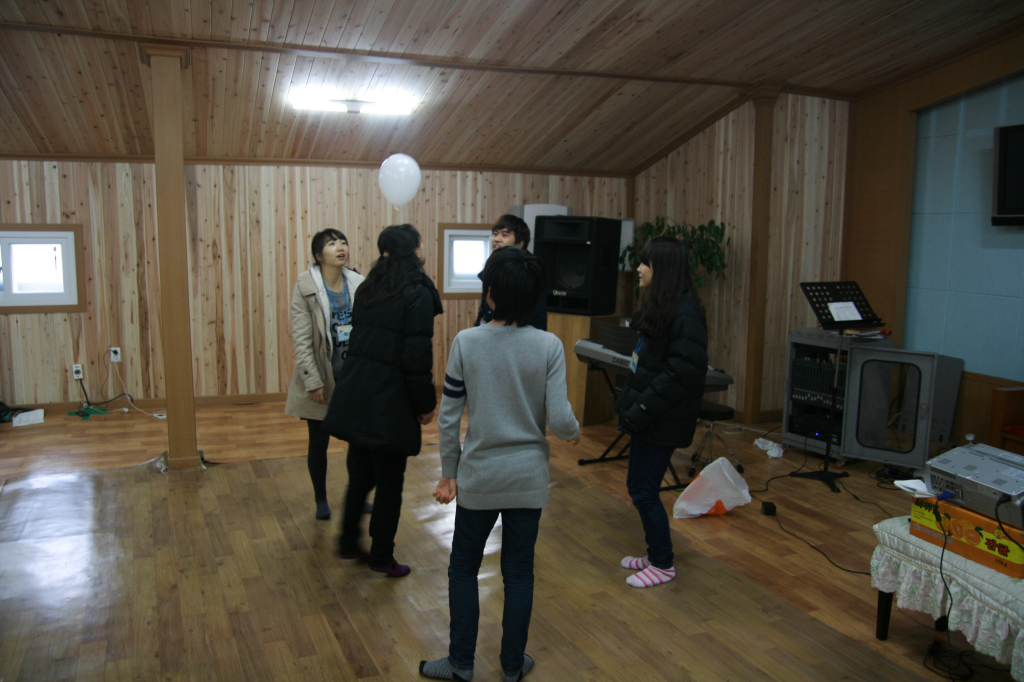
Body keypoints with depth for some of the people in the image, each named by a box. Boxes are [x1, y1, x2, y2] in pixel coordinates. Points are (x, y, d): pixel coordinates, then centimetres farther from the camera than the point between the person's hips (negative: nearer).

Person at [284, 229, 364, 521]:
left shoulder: (359, 285, -2)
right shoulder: (305, 288, -9)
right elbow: (301, 341, -11)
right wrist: (313, 383, -14)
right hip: (321, 377, -2)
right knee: (319, 441, 10)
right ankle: (321, 500, 30)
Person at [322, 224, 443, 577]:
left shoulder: (368, 289, 9)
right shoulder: (418, 296, -13)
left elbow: (358, 341, 12)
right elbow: (417, 358, -16)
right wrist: (425, 404, -6)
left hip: (355, 398, 7)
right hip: (390, 403, -7)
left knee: (359, 475, 21)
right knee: (389, 484, 8)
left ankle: (348, 542, 33)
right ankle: (382, 557, 20)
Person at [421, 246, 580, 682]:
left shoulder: (466, 343, -11)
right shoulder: (549, 346, -11)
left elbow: (448, 418, -6)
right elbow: (559, 420, -14)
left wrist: (448, 474, 6)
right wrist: (574, 431, 10)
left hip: (479, 476, -1)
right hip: (528, 477, 1)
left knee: (463, 568, 17)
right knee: (519, 572, 15)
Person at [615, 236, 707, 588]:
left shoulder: (685, 314, -19)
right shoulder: (658, 306, 11)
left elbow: (685, 372, -24)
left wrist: (643, 409, -21)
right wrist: (628, 401, 12)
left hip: (663, 422, -9)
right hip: (646, 416, 9)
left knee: (644, 491, -1)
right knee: (638, 486, 16)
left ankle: (663, 564, 17)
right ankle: (656, 554, 32)